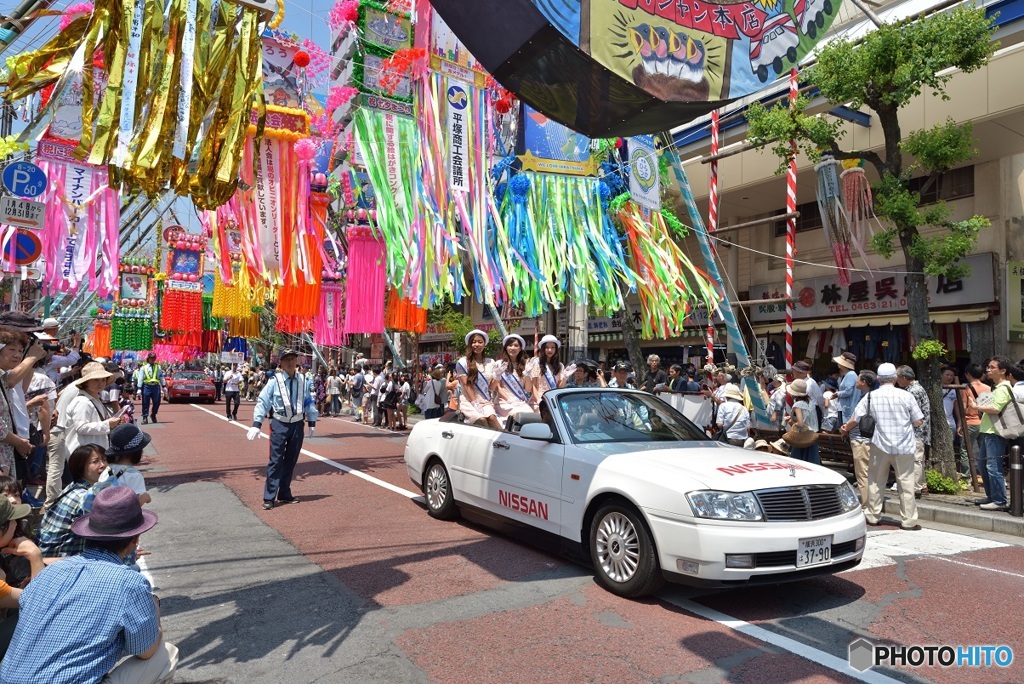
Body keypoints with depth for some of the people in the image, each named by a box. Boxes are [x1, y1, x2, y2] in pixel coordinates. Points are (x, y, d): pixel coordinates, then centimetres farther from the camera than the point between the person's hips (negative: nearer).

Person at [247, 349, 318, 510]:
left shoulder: (303, 381, 0)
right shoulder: (275, 381, -11)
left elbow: (308, 402, 11)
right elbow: (262, 402, -12)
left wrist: (312, 422, 12)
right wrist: (256, 425, -17)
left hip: (297, 424, 4)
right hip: (279, 424, -4)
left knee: (291, 461, 13)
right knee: (276, 460, -4)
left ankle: (285, 494, 27)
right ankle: (269, 498, 4)